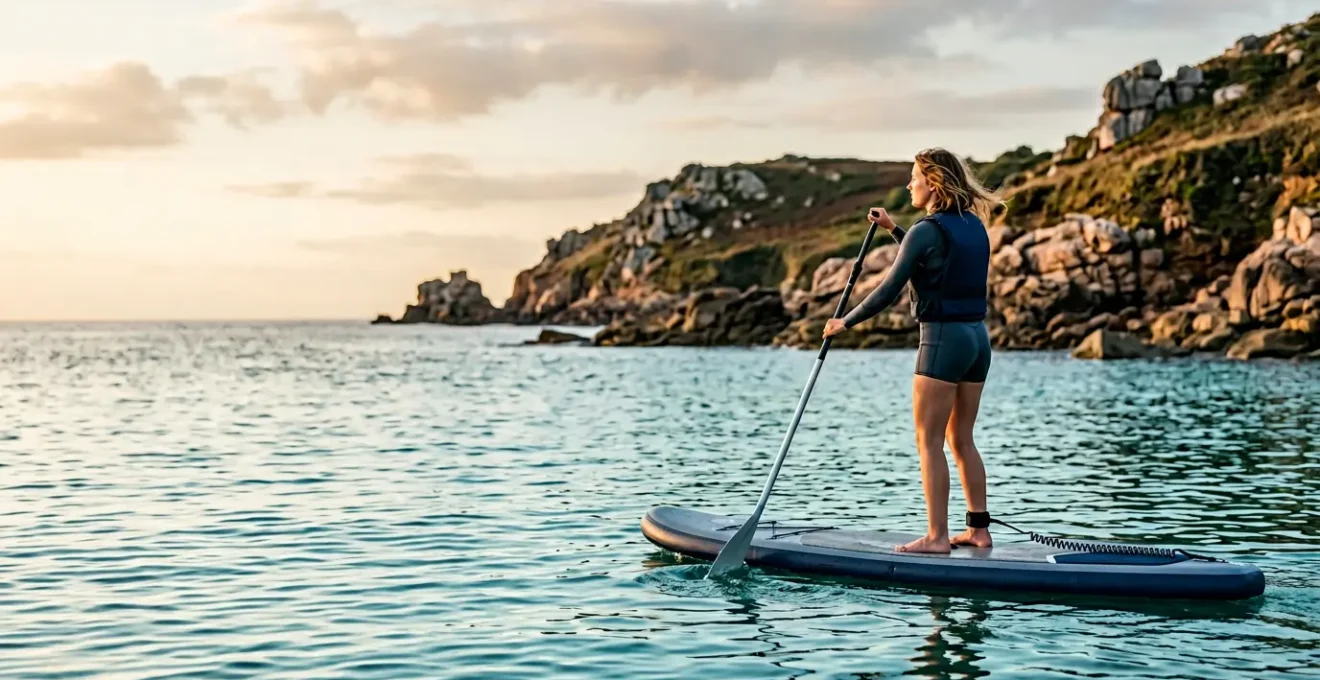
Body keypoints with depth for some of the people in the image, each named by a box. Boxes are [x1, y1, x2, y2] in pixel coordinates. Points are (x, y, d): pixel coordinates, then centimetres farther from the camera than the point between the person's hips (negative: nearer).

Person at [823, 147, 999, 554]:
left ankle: (937, 536, -2)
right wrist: (894, 230, 24)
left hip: (944, 338, -8)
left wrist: (845, 322, -2)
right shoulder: (974, 226, 12)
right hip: (978, 338, 8)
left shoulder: (927, 230, -13)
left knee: (929, 441, -2)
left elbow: (890, 290, -13)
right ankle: (979, 529, 17)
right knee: (961, 439, 15)